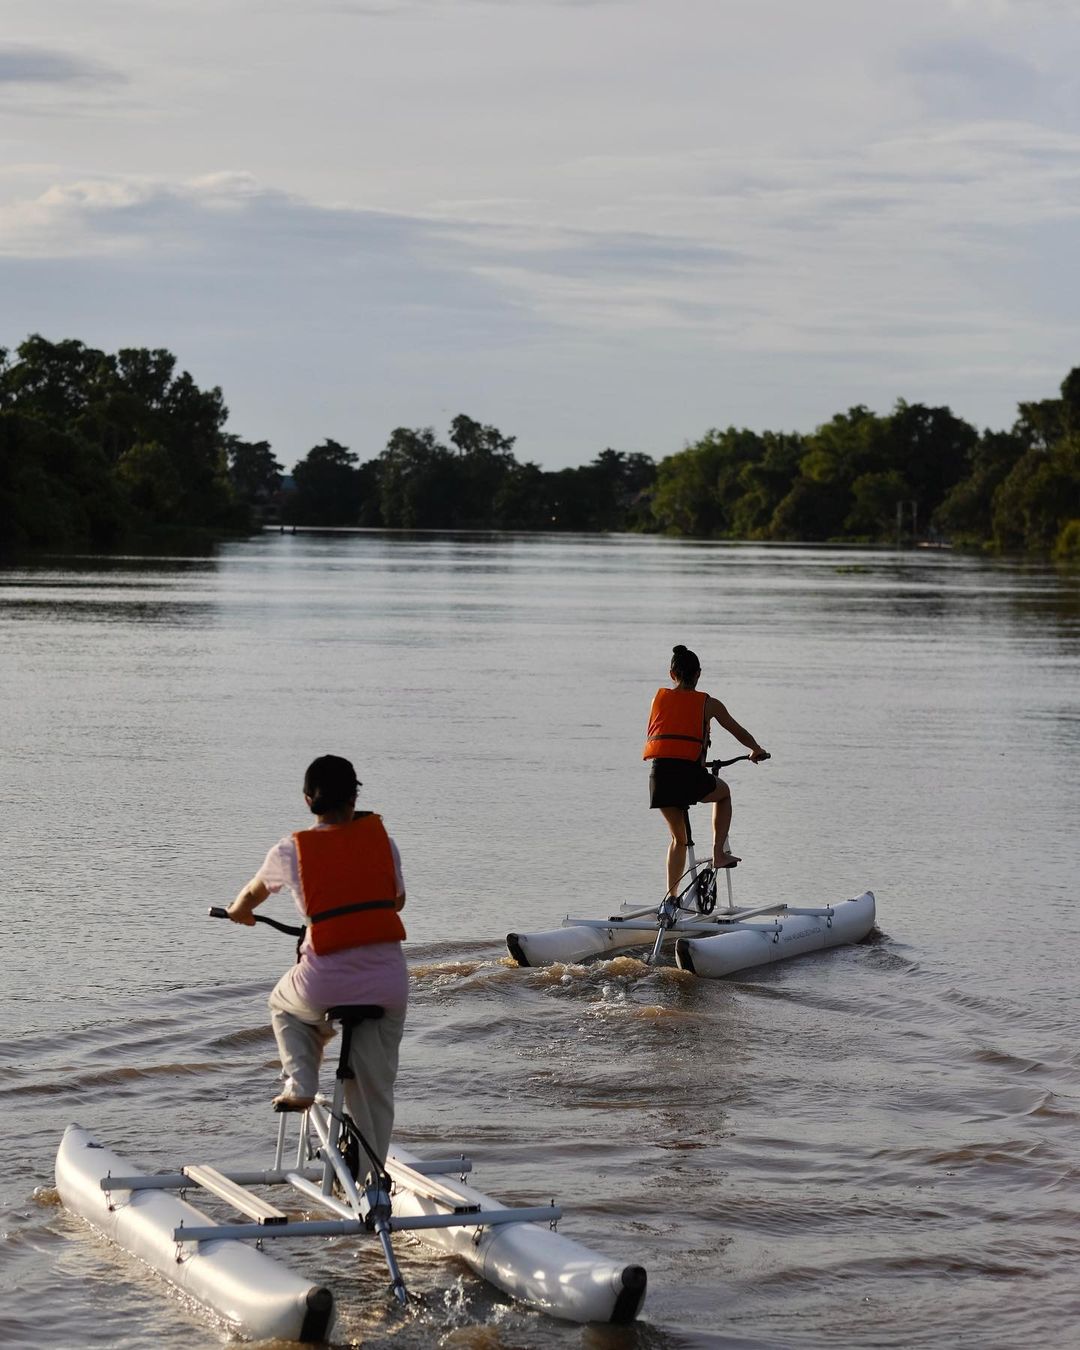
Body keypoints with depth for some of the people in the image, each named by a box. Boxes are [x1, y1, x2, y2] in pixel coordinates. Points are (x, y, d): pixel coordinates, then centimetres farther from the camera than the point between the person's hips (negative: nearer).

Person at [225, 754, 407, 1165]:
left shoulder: (292, 849, 2)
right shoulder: (379, 836, 6)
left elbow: (253, 893, 24)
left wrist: (239, 912, 47)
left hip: (325, 983, -2)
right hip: (388, 982, 2)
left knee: (284, 1005, 34)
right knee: (375, 1088, 16)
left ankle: (300, 1084, 20)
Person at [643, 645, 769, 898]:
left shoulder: (659, 697, 15)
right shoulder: (708, 703, 9)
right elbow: (739, 732, 20)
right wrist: (757, 751, 39)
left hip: (659, 773, 3)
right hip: (689, 773, -3)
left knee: (678, 837, 22)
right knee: (724, 792, 31)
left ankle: (672, 896, 17)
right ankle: (719, 853, 20)